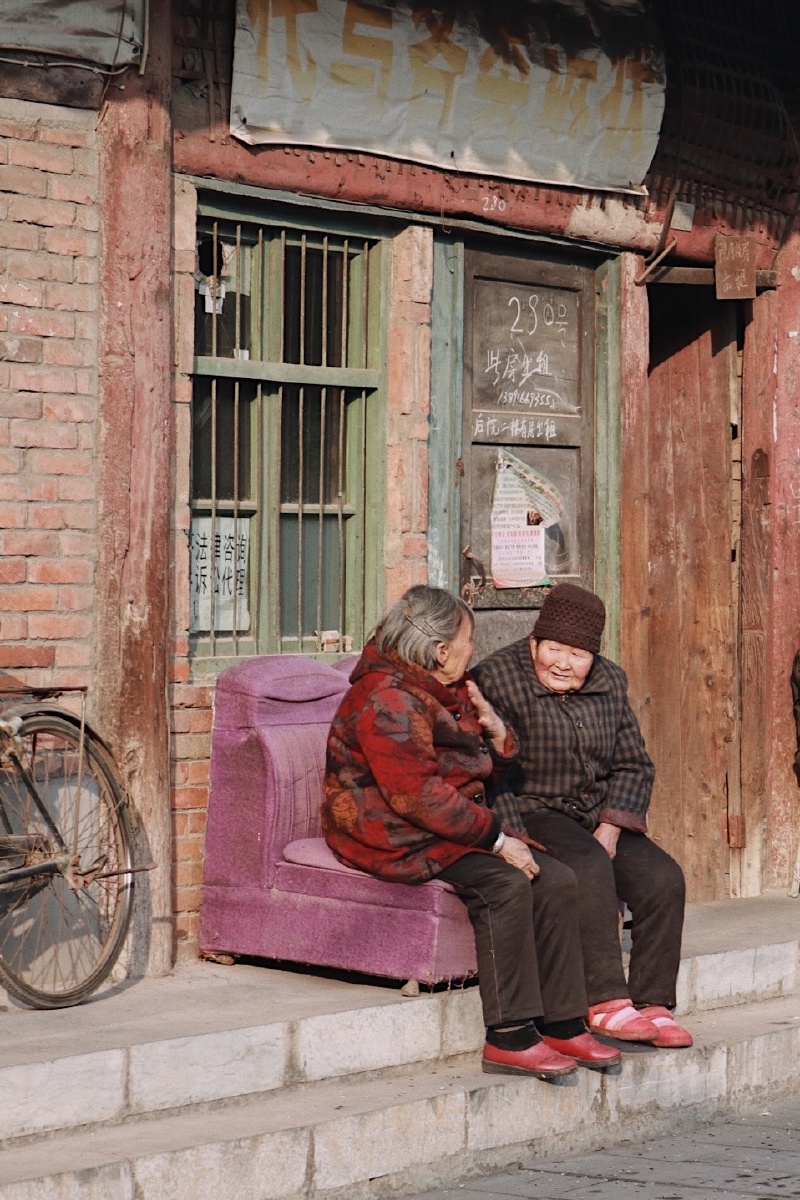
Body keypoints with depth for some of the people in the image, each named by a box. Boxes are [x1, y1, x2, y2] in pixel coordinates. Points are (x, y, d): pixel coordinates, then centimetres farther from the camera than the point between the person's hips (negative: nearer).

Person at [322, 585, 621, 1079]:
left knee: (557, 880, -8)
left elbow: (487, 774, 24)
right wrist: (496, 837, -22)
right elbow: (418, 795, -24)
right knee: (505, 882, -30)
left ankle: (563, 1025, -6)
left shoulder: (446, 691, 16)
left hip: (451, 829, 10)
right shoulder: (387, 700, -17)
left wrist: (495, 730, 2)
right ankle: (509, 1037, -28)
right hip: (395, 837, -10)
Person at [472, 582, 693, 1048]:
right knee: (590, 869, -33)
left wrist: (610, 830, -6)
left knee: (663, 877, -17)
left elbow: (634, 766, 11)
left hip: (598, 817, 6)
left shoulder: (610, 683, 9)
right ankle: (606, 1001, -33)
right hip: (531, 814, -6)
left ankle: (652, 1004, -14)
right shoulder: (498, 679, -8)